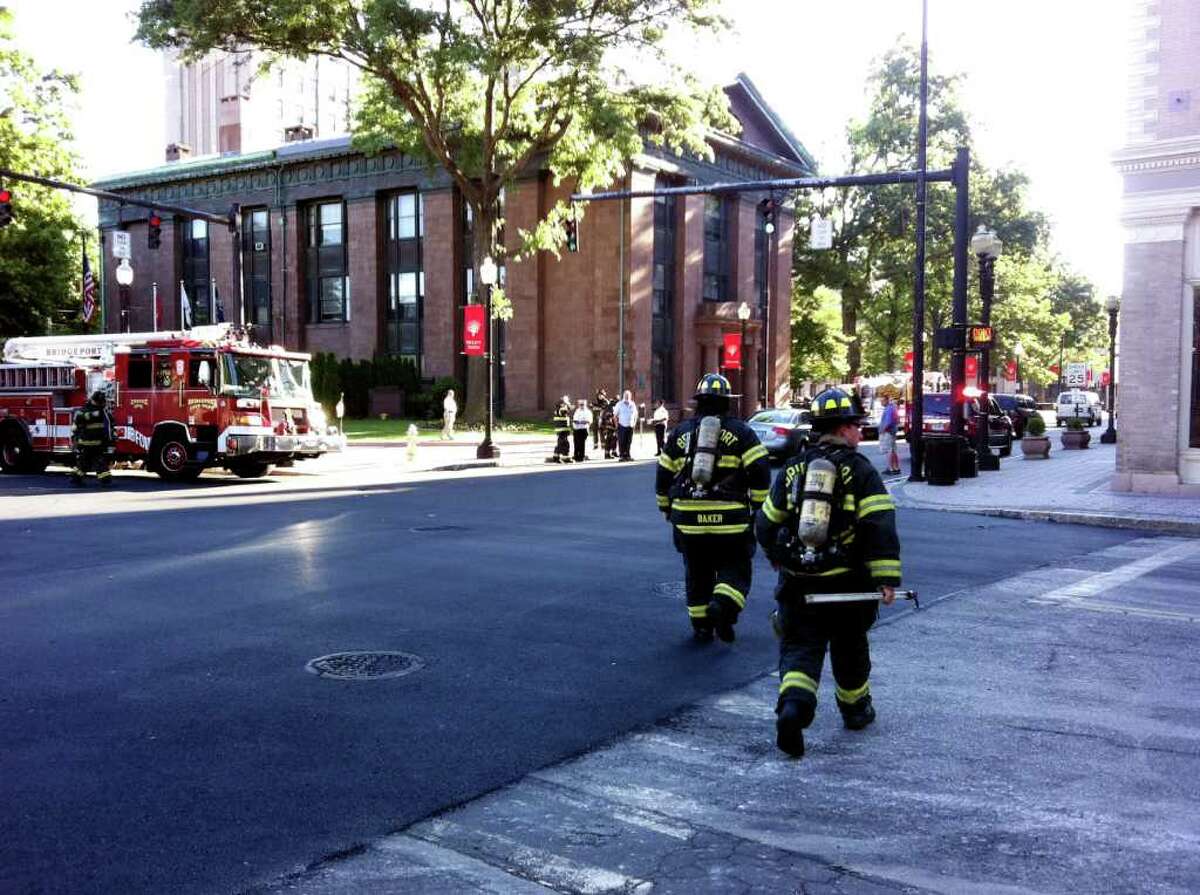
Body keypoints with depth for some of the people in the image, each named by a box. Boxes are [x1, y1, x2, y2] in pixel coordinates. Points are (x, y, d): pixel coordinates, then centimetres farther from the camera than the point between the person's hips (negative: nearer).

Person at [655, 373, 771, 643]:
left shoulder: (680, 432, 10)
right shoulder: (740, 431, 2)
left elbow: (663, 475, 13)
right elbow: (760, 472, -7)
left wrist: (666, 508, 25)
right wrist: (757, 506, 3)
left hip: (688, 519, 3)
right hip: (730, 519, -2)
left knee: (697, 573, 16)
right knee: (734, 570, 7)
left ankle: (701, 626, 20)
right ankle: (723, 605, -19)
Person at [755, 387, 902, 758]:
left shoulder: (793, 468, 7)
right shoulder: (860, 470, -5)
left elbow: (765, 525, 11)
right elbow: (880, 527, -15)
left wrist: (779, 559, 29)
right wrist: (887, 578, -15)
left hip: (796, 580, 2)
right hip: (846, 582, -2)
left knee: (799, 647, 5)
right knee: (849, 648, 19)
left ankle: (793, 704, -20)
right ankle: (855, 709, 37)